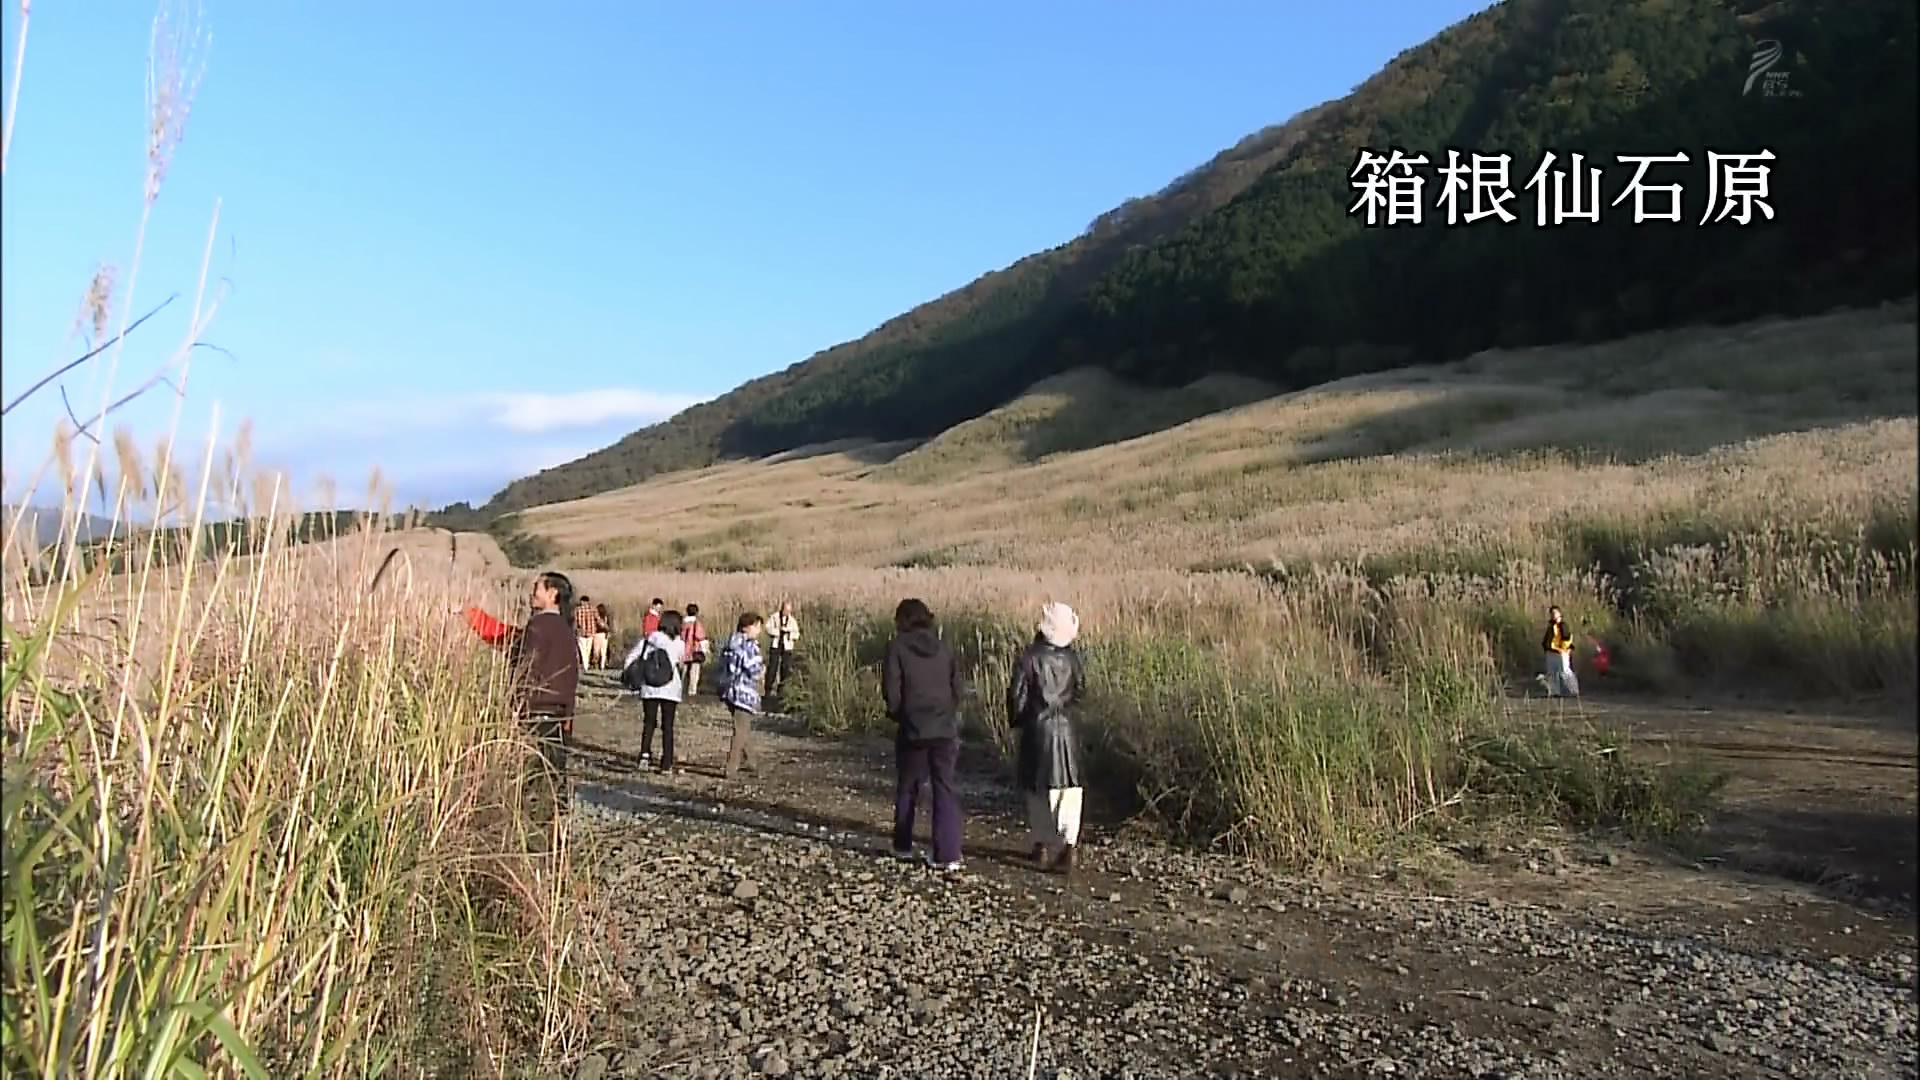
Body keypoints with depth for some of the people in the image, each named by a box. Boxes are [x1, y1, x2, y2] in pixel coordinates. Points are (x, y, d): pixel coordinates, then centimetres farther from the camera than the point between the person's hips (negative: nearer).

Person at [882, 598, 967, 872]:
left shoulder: (897, 647, -5)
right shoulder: (944, 649, 6)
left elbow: (891, 690, -8)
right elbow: (959, 690, 5)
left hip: (913, 729, -2)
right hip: (946, 729, 2)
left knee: (907, 788, 17)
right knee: (945, 790, 5)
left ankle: (903, 846, 28)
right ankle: (948, 855, -1)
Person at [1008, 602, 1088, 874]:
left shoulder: (1029, 658, -13)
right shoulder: (1071, 658, -3)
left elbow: (1017, 695, -8)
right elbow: (1080, 690, 9)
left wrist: (1015, 721, 9)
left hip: (1037, 729, -2)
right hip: (1065, 729, 2)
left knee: (1039, 790, 12)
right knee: (1068, 792, 5)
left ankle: (1043, 847, 19)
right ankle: (1068, 848, 0)